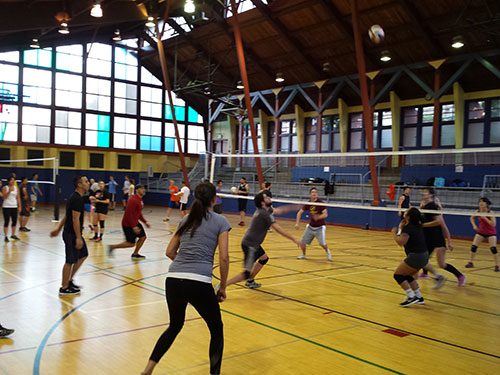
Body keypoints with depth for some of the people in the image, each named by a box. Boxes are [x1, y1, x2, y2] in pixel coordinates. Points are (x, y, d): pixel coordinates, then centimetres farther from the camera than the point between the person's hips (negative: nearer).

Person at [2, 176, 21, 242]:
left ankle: (13, 235, 21)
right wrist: (9, 191, -19)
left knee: (14, 221, 6)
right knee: (6, 222, -5)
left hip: (14, 207, 4)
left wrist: (19, 206, 5)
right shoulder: (5, 188, -3)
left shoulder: (16, 188, 8)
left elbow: (18, 198, 9)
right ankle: (6, 236, 0)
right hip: (6, 207, -4)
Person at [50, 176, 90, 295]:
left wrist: (58, 229, 25)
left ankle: (69, 280, 24)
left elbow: (67, 216, 19)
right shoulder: (77, 199, -19)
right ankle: (64, 288, 10)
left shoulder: (75, 197, 13)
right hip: (72, 234, -10)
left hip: (74, 234, 10)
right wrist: (78, 238, -24)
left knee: (83, 255, 17)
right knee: (70, 261, -1)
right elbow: (75, 219, -23)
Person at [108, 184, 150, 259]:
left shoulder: (140, 200, 9)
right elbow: (129, 214, -26)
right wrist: (134, 226, -27)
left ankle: (135, 254, 20)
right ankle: (112, 247, 10)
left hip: (135, 223, 10)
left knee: (143, 237, 6)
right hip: (128, 224, -10)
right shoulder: (133, 200, -22)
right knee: (131, 243, -5)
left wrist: (145, 222, 16)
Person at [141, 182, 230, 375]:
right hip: (199, 283, -5)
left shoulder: (186, 219, 17)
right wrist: (222, 287, 6)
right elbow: (224, 257, -3)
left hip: (173, 280, 5)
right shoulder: (220, 221, 4)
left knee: (175, 326, 28)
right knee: (216, 331, 17)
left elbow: (170, 251, 19)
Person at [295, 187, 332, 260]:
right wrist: (297, 223, -4)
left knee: (322, 243, -11)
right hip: (311, 226, 4)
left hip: (320, 227, -4)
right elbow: (300, 212, 5)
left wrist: (318, 217, -39)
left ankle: (328, 252, 22)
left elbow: (325, 214, -21)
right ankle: (303, 255, 25)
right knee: (303, 241, 0)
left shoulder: (320, 203, -14)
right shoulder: (308, 204, -2)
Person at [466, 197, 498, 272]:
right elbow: (472, 218, 12)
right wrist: (474, 225, -2)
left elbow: (493, 224, -28)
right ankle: (470, 262, 13)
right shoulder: (478, 211, -9)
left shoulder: (490, 212, -21)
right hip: (481, 232, 4)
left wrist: (485, 217, -31)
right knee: (473, 247, -3)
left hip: (491, 233, -4)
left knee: (493, 248, -15)